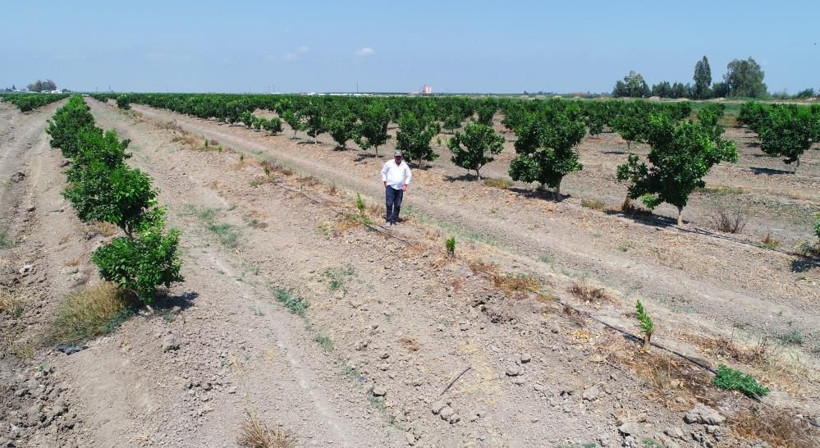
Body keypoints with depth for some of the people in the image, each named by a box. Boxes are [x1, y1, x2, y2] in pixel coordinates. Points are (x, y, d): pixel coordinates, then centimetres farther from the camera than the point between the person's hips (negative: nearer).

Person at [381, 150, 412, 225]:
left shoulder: (404, 165, 5)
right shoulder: (389, 163, -1)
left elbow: (409, 175, 14)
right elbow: (383, 172, 10)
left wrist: (405, 185, 6)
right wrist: (385, 182, 3)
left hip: (400, 188, 2)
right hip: (390, 187, -2)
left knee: (397, 205, 5)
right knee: (389, 204, -8)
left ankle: (395, 220, 15)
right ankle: (389, 220, -2)